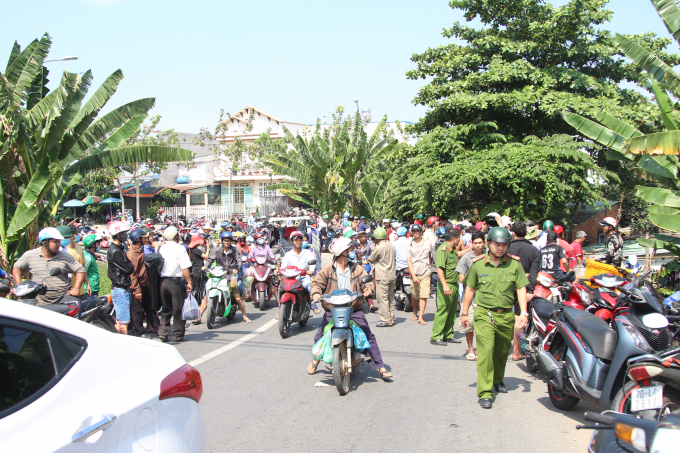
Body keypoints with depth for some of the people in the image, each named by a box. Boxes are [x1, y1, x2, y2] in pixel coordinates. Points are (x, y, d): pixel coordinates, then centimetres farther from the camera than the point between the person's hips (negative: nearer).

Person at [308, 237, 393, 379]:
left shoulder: (357, 269, 7)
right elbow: (317, 282, 4)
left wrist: (368, 287, -24)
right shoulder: (328, 269, 2)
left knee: (369, 336, -7)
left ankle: (380, 367, 1)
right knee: (319, 336, 1)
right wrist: (316, 293, -17)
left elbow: (366, 280, -1)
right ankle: (315, 359, 32)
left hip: (354, 310, 1)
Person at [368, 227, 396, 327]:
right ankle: (392, 318, 21)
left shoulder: (379, 248, -16)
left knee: (382, 299, -3)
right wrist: (375, 267, 23)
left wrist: (373, 250, 8)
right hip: (392, 275, 8)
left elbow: (371, 260, -5)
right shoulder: (390, 245, 10)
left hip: (383, 277, -8)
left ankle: (386, 321, -4)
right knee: (390, 298, 16)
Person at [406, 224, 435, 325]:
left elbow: (432, 257, 14)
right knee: (414, 296, 10)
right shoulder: (409, 246, 4)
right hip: (414, 273, 1)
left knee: (423, 296, -10)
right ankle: (415, 313, 31)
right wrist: (413, 276, -10)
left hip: (425, 273, -1)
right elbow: (409, 261, -1)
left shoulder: (428, 244, 5)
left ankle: (421, 317, -12)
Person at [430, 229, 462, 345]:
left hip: (454, 284, 9)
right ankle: (435, 337, -2)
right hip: (446, 285, -9)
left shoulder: (453, 251, 16)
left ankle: (448, 335, 22)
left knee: (452, 311, 13)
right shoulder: (442, 249, -14)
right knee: (442, 311, -7)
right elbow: (439, 268, -22)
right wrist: (445, 285, -29)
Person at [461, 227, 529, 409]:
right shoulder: (478, 264, 1)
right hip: (484, 314, -2)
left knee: (502, 351, 17)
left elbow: (521, 288, 2)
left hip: (506, 315, 2)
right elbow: (470, 289, 9)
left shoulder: (514, 264, 1)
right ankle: (485, 392, -11)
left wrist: (523, 313, -7)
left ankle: (498, 380, 43)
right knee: (486, 350, -14)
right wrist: (464, 313, 11)